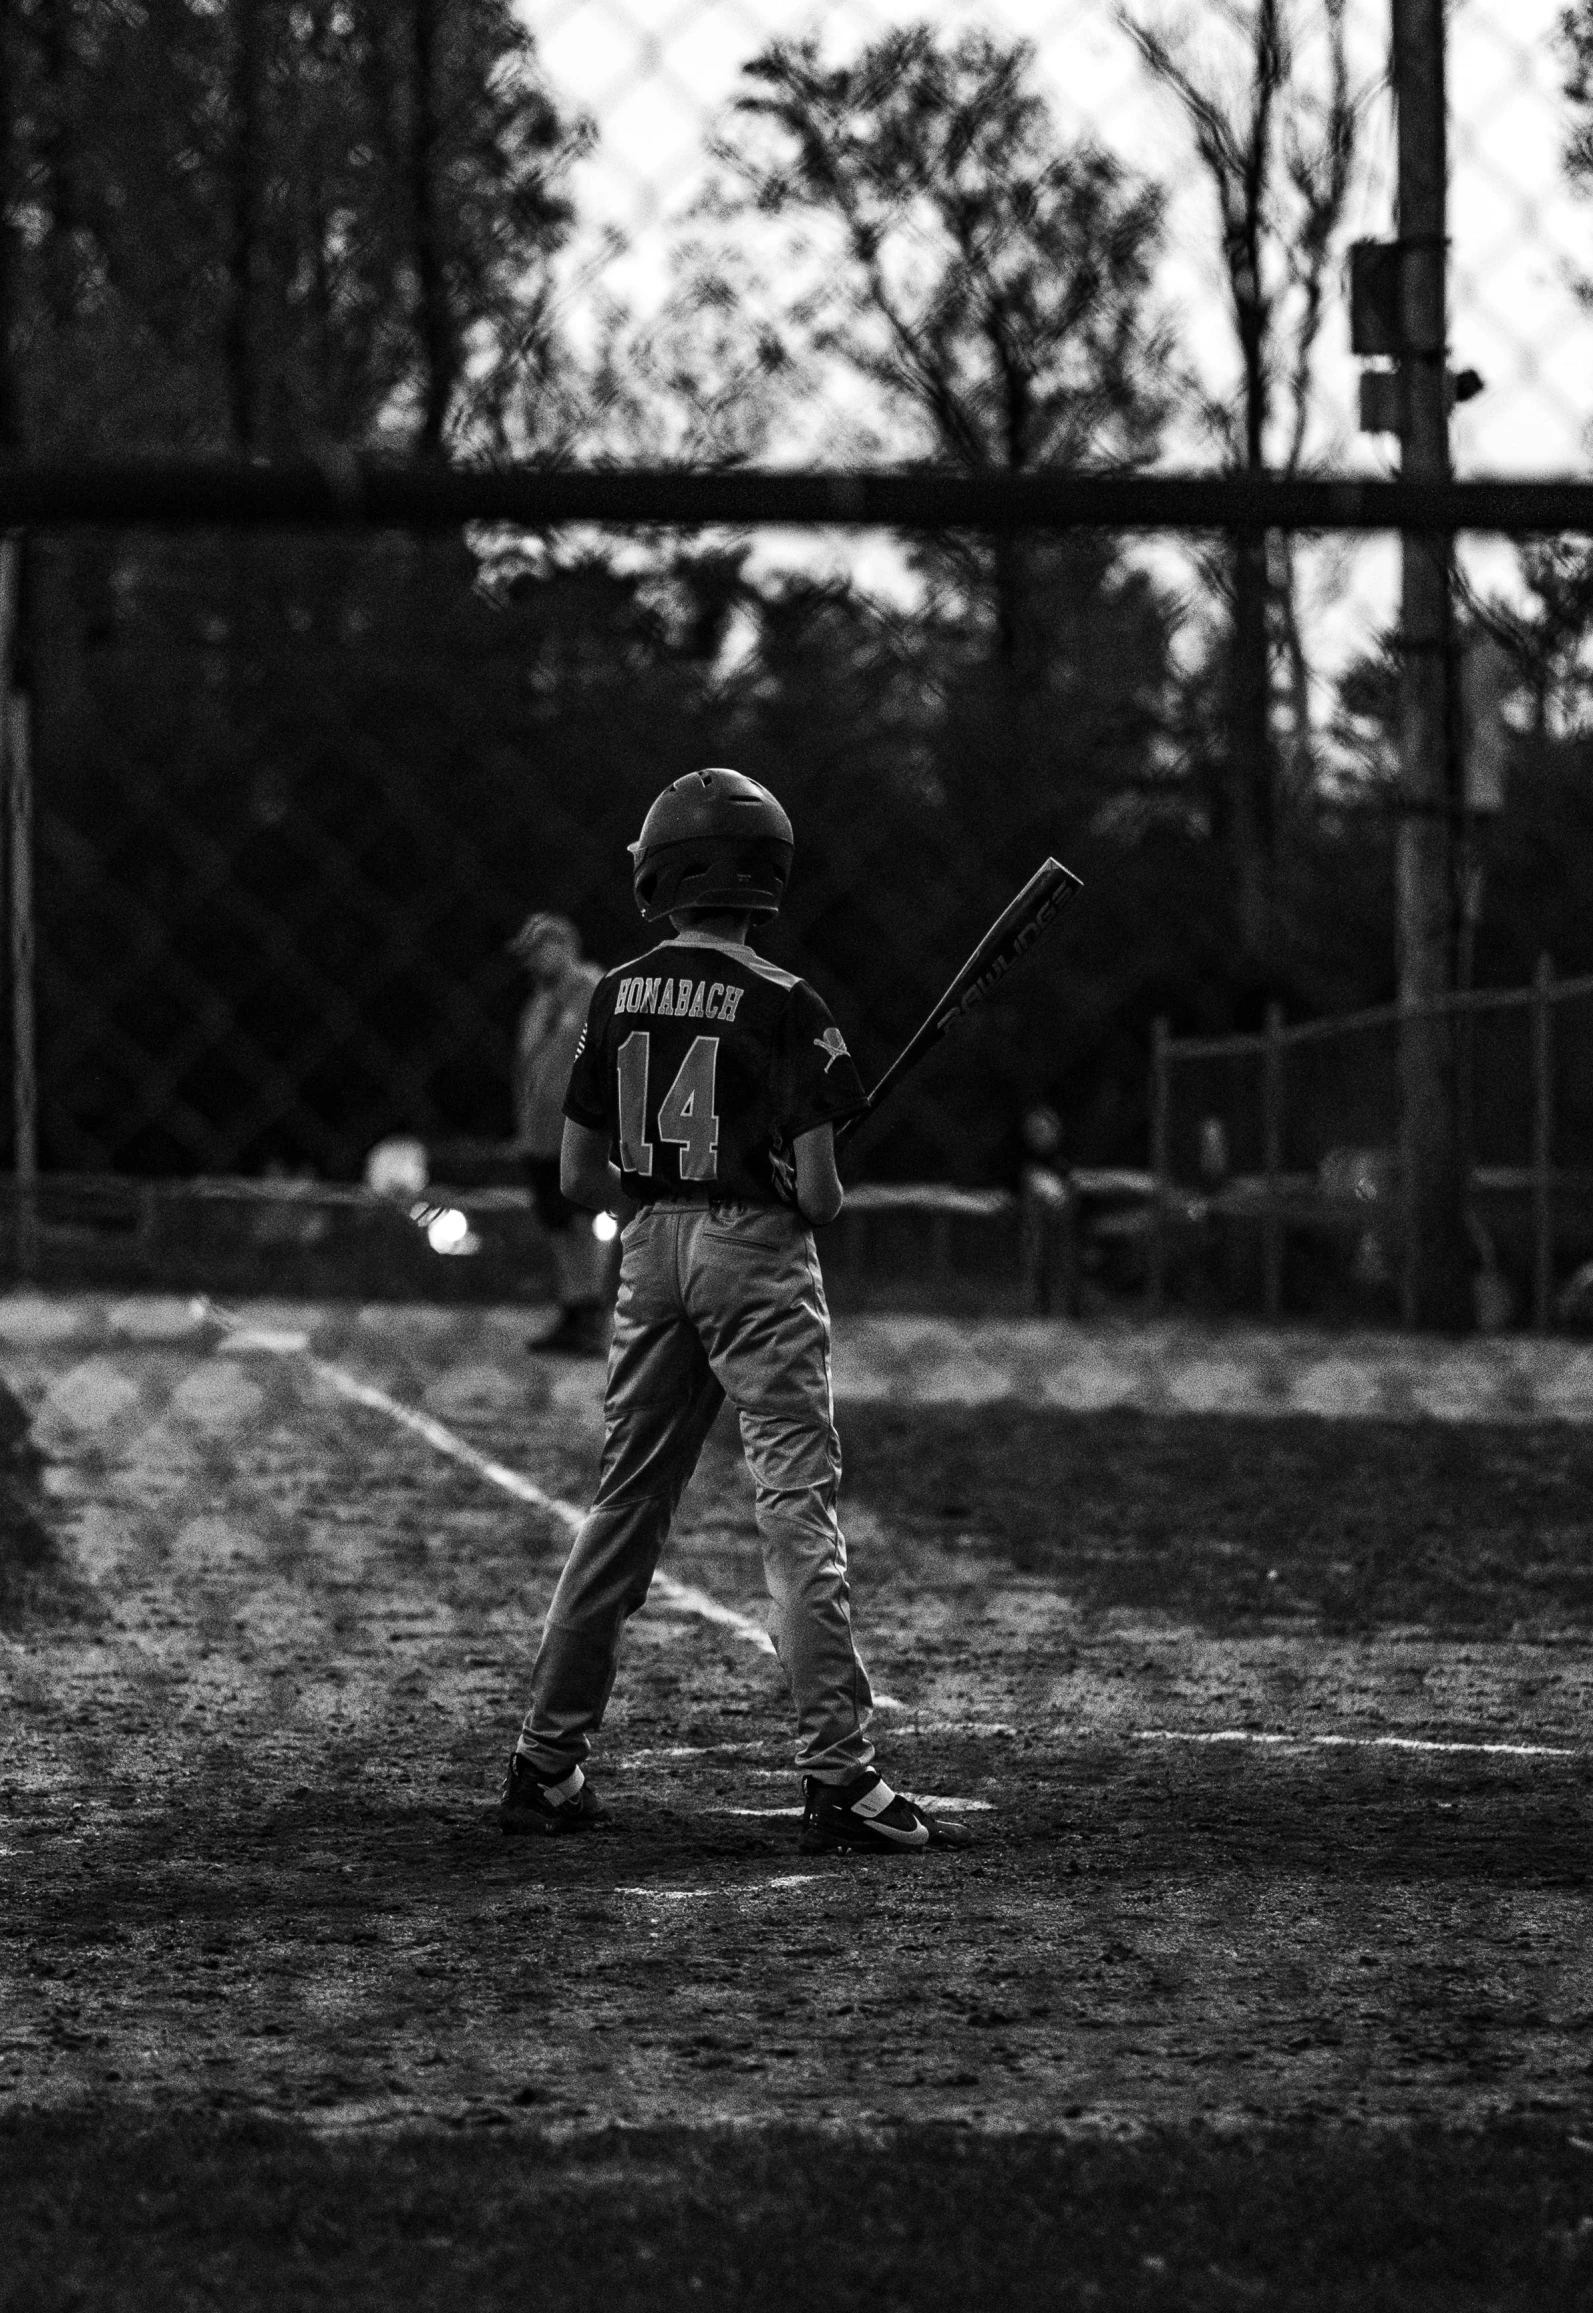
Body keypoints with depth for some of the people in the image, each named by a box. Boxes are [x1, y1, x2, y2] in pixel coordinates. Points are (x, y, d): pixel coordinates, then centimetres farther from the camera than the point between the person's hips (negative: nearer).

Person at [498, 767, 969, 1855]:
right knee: (800, 1515, -6)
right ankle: (840, 1776, -10)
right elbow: (819, 1191, -13)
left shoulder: (618, 997, 5)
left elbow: (582, 1176, 8)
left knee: (626, 1508, 13)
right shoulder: (782, 1006, -11)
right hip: (757, 1254, -5)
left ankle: (547, 1765, 16)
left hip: (650, 1253, 5)